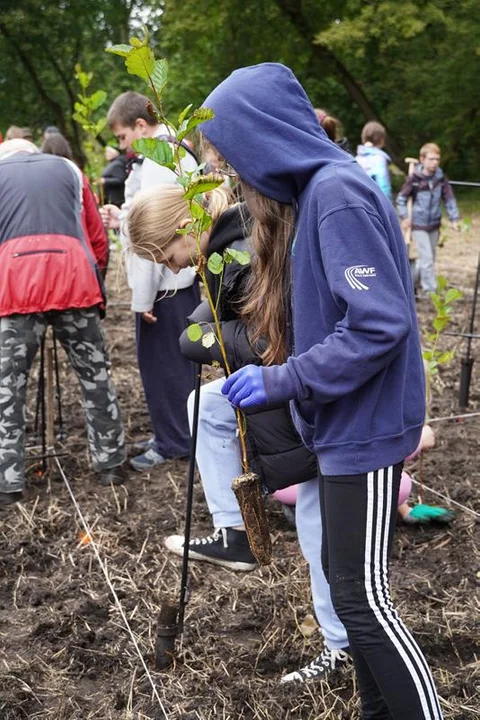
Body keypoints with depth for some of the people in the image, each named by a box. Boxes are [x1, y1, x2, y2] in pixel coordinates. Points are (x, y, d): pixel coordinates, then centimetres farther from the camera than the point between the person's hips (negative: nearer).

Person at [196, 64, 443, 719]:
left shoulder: (339, 194, -20)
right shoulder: (311, 192, 9)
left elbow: (380, 325, -26)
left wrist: (280, 382, -21)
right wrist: (278, 373, 9)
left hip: (365, 427, -10)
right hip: (342, 421, 10)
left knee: (361, 595, -1)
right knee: (346, 579, 16)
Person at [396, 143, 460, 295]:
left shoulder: (440, 178, -2)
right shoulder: (414, 178, -13)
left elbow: (449, 198, 4)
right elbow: (401, 198, -4)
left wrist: (454, 218, 0)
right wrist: (404, 217, -13)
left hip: (434, 224, 5)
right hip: (419, 225, -5)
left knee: (430, 256, 15)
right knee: (427, 258, -9)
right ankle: (430, 291, -2)